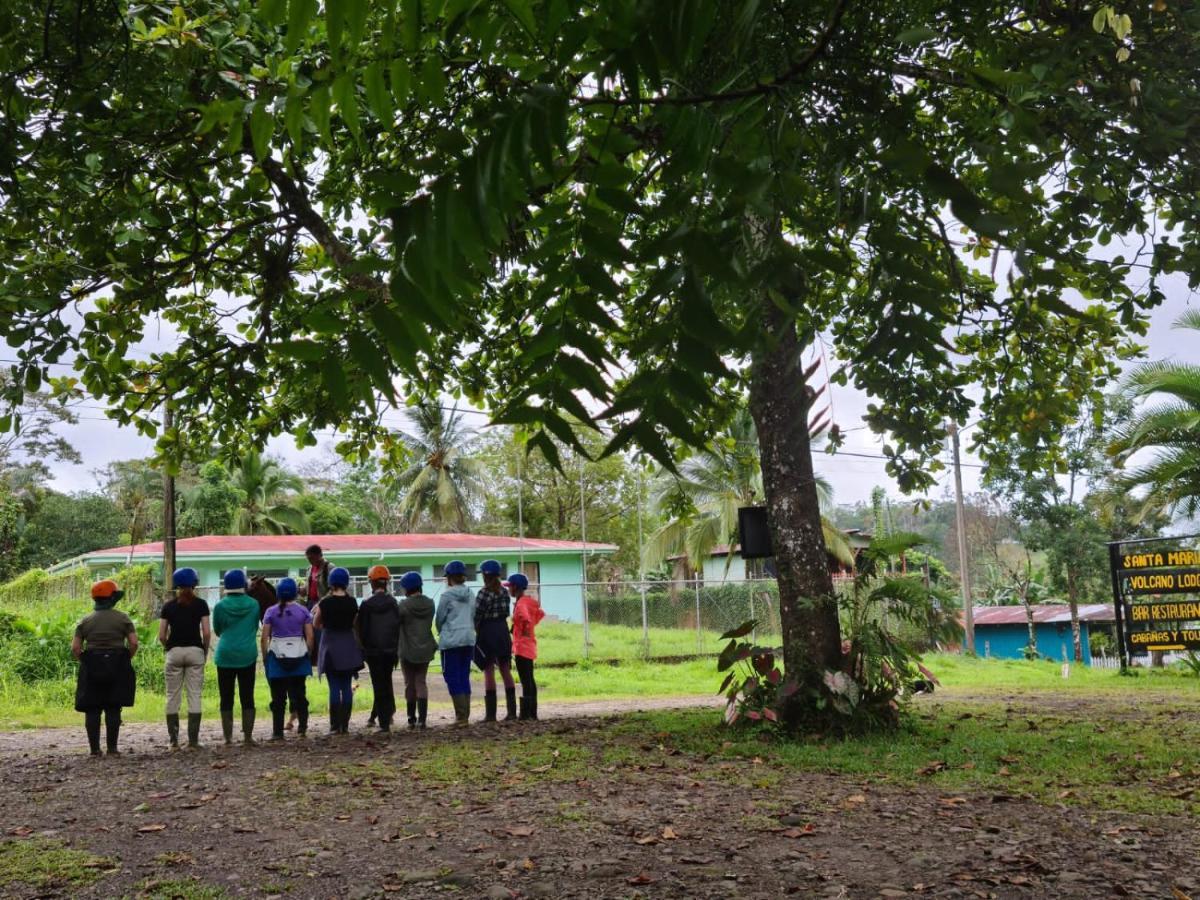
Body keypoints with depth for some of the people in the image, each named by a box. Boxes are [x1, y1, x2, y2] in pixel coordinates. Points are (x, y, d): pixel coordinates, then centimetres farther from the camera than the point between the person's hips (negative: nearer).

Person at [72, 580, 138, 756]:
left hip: (91, 669, 1)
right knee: (113, 708, 3)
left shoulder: (85, 621, 6)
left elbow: (75, 648, -2)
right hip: (117, 668, -1)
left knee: (92, 709, 6)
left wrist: (85, 661, 12)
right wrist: (126, 660, 7)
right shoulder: (122, 618, 0)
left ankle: (94, 748, 3)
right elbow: (134, 643, -7)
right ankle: (112, 748, 2)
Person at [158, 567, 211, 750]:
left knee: (172, 696, 7)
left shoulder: (169, 605, 4)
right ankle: (193, 740, 0)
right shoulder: (200, 604, 1)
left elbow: (161, 635, -1)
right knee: (195, 695, 2)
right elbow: (206, 633, -5)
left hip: (174, 652, 1)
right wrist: (205, 652, 8)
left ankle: (173, 741, 7)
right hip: (195, 651, -1)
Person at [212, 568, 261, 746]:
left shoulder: (221, 605, -6)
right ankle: (248, 736, 5)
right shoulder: (254, 604, -2)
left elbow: (217, 630, 9)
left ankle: (228, 737, 4)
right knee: (247, 697, 6)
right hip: (248, 655, 1)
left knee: (226, 698, 5)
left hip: (226, 655, -1)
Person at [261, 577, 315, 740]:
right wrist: (309, 655, 8)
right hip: (299, 656, 1)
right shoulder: (303, 611, 0)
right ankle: (302, 726, 4)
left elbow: (264, 638, -3)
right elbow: (310, 636, -2)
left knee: (278, 696, 3)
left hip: (277, 657, -1)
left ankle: (278, 732, 4)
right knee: (299, 693, 11)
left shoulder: (271, 612, -1)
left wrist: (265, 658, 5)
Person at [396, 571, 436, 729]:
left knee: (409, 684, 9)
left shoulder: (404, 605, -14)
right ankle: (421, 719, -3)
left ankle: (412, 719, 13)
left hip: (408, 650, -3)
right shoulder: (429, 604, 0)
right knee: (421, 682, 8)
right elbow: (430, 624, 7)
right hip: (425, 649, 4)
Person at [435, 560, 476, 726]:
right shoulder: (470, 595, 7)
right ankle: (465, 715, 12)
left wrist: (441, 632, 16)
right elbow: (474, 616, 10)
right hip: (469, 639, 6)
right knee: (464, 676, 12)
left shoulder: (447, 595, -10)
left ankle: (461, 716, -6)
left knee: (452, 677, -1)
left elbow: (439, 618, -2)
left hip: (451, 641, -6)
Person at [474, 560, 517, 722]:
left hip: (487, 631, -6)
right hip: (503, 631, 6)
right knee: (506, 671, 8)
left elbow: (477, 616, -13)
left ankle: (490, 713, -4)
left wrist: (476, 630, 2)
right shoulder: (504, 592, 7)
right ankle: (511, 711, 9)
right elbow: (506, 613, 7)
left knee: (489, 672, -3)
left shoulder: (483, 593, -13)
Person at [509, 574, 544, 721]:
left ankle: (526, 713, -9)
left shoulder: (521, 603, -17)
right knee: (529, 680, 13)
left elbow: (526, 619, -32)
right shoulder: (530, 601, 11)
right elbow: (540, 614, 24)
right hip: (530, 645, 10)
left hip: (522, 645, -10)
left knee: (525, 680, -9)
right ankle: (532, 713, 18)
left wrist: (525, 631, -17)